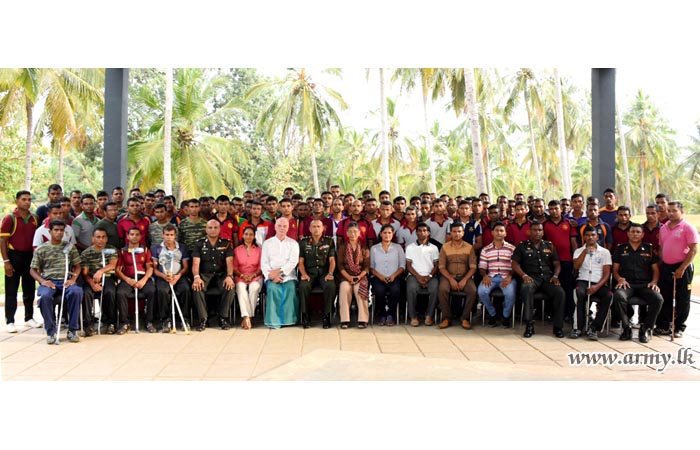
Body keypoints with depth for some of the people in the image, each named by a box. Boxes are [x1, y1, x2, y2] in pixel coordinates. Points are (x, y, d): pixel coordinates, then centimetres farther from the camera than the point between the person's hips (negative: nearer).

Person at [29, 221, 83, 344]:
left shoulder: (70, 247, 13)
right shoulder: (40, 249, 11)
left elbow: (77, 266, 13)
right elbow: (33, 270, 11)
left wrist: (73, 279, -7)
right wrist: (42, 281, -8)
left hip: (66, 281, 0)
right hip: (48, 281, 0)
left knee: (76, 292, -34)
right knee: (45, 296, -36)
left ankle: (72, 330, -24)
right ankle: (51, 331, -21)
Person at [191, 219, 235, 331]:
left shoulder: (226, 244, 7)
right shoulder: (199, 244, 7)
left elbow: (229, 262, -4)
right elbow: (195, 263, -4)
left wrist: (229, 276, -23)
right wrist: (196, 277, -24)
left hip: (221, 274, 0)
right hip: (205, 274, 0)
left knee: (229, 286, -31)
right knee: (197, 287, -32)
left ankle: (223, 318, -16)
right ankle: (203, 319, -20)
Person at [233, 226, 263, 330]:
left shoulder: (259, 250, 15)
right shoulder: (237, 250, 16)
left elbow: (261, 267, 8)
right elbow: (234, 267, 10)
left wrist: (253, 275, -10)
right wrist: (242, 275, -9)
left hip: (255, 277, 0)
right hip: (240, 277, 0)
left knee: (254, 287, -35)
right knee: (241, 288, -34)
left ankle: (246, 317, -33)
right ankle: (246, 317, -41)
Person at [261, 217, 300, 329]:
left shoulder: (293, 243, 13)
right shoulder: (267, 243, 15)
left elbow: (293, 261, -1)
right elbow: (264, 263, 5)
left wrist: (279, 271, -14)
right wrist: (272, 276, -13)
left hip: (288, 275, 0)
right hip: (272, 277, 0)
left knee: (291, 288, -31)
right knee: (273, 288, -32)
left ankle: (288, 319, -22)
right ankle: (274, 321, -28)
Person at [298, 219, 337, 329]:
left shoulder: (329, 241, 10)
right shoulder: (303, 242, 11)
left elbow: (332, 260, 5)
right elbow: (301, 261, 7)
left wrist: (330, 273, -12)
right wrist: (303, 274, -10)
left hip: (324, 272, 0)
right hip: (309, 272, 0)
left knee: (331, 285, -32)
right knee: (303, 286, -32)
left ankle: (327, 315, -19)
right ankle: (304, 315, -18)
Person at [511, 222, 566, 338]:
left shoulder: (549, 246, 20)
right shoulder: (522, 246, 12)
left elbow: (557, 264, 18)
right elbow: (515, 264, 4)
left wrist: (555, 275, -2)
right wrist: (524, 275, -12)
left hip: (548, 277, 3)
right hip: (531, 277, -2)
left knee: (560, 292, -27)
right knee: (526, 288, -38)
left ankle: (558, 326, -13)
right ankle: (529, 324, -32)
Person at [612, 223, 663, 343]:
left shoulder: (649, 249, 17)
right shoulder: (620, 249, 16)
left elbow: (655, 269, 15)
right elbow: (615, 269, 14)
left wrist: (654, 282, -3)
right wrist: (620, 279, -6)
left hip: (645, 284, 1)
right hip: (627, 284, -1)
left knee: (658, 299, -30)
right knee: (618, 296, -35)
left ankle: (646, 328, -12)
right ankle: (626, 328, -19)